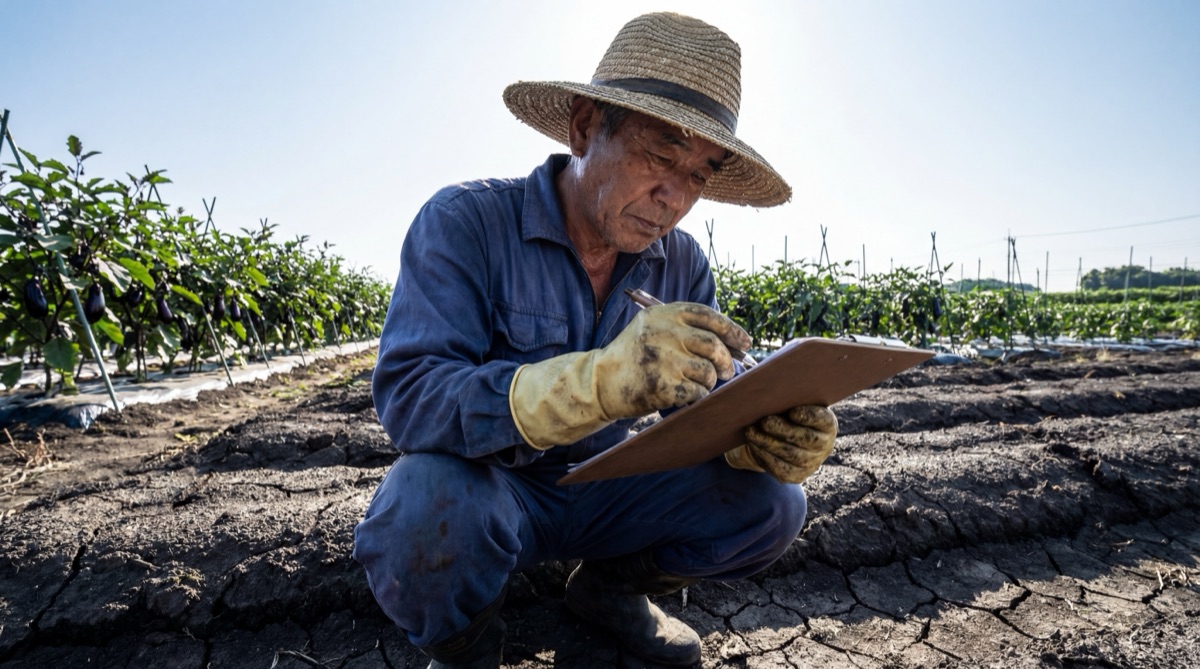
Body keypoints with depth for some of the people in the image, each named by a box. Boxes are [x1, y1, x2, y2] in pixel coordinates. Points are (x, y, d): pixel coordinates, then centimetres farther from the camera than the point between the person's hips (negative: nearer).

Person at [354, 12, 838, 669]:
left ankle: (609, 585, 14)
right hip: (484, 486, -3)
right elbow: (407, 396, -29)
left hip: (602, 488, 5)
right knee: (427, 509, -37)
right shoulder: (464, 221, -19)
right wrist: (599, 380, -45)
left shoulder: (683, 263, -4)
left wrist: (761, 434, -29)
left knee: (771, 503, -12)